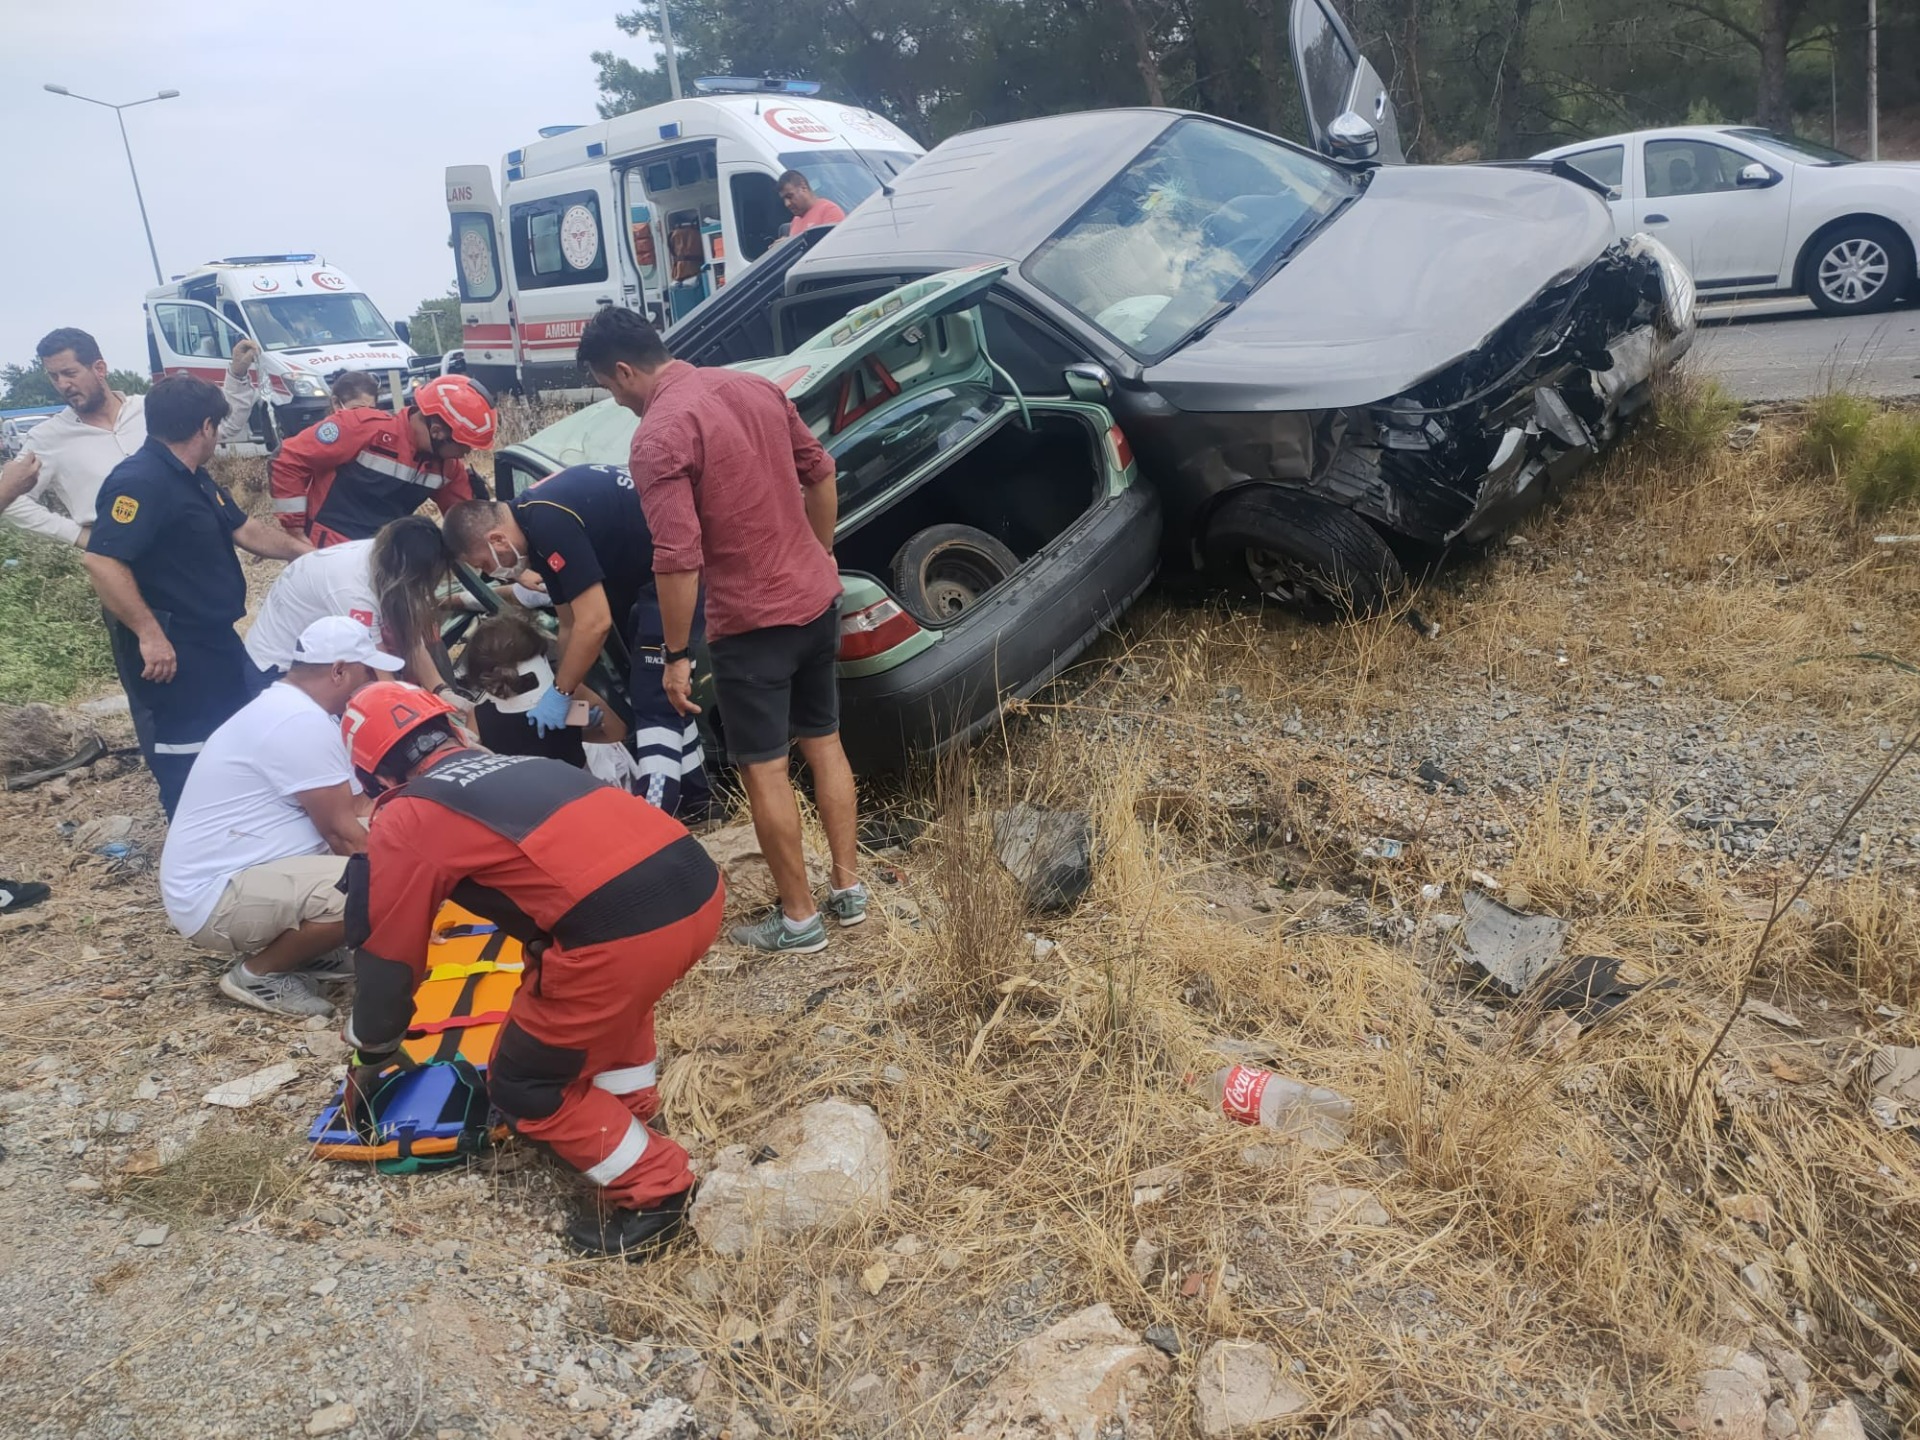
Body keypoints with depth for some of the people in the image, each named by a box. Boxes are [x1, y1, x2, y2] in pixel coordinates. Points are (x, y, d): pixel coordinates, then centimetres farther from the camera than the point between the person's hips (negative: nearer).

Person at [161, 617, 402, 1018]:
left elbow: (350, 809, 13)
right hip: (214, 898, -10)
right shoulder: (302, 722, -21)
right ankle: (258, 973, -7)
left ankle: (297, 948, 10)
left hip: (227, 872, 10)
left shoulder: (285, 707, 10)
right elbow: (343, 833, -18)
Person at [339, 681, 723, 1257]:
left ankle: (651, 1190, 18)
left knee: (523, 1085, 16)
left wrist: (367, 1058, 37)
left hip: (625, 927, -7)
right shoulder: (513, 766, 31)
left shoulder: (406, 817, 11)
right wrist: (541, 988, 61)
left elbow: (388, 956, 19)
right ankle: (630, 1104, 42)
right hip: (698, 886, 8)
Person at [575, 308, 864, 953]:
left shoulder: (657, 437, -17)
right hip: (818, 598, 8)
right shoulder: (756, 386, 5)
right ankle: (848, 886, 28)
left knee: (764, 770, 6)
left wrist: (675, 655, -12)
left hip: (751, 622, -7)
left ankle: (799, 917, 16)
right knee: (824, 742, 19)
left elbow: (677, 560, -21)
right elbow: (821, 475, 12)